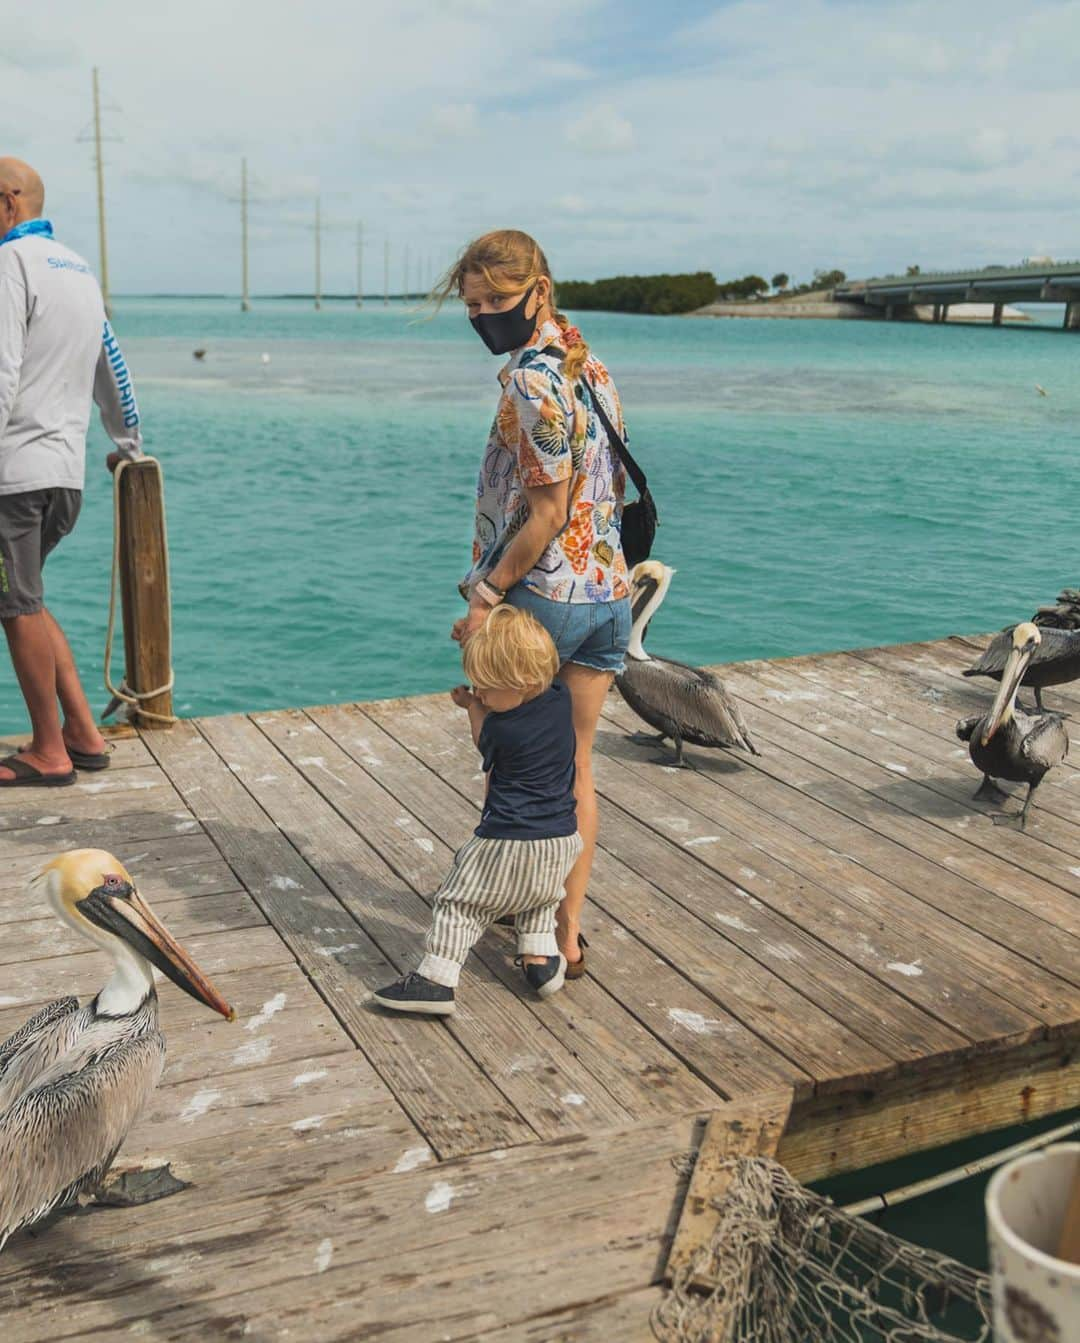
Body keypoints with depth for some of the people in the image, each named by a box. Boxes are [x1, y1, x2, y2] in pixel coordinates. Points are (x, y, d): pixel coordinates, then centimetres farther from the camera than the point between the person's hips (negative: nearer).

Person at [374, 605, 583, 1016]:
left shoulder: (499, 730, -19)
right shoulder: (562, 699, -3)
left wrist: (474, 707, 21)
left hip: (507, 844, -6)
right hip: (560, 843, 7)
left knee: (458, 905, 4)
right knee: (539, 902, 32)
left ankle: (435, 980, 0)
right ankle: (540, 960, 26)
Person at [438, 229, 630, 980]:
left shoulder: (532, 381, -16)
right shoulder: (593, 369, 11)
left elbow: (548, 510, -21)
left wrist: (487, 592, -15)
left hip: (540, 596, -8)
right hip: (611, 595, 8)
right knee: (574, 768, 14)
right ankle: (569, 931, 22)